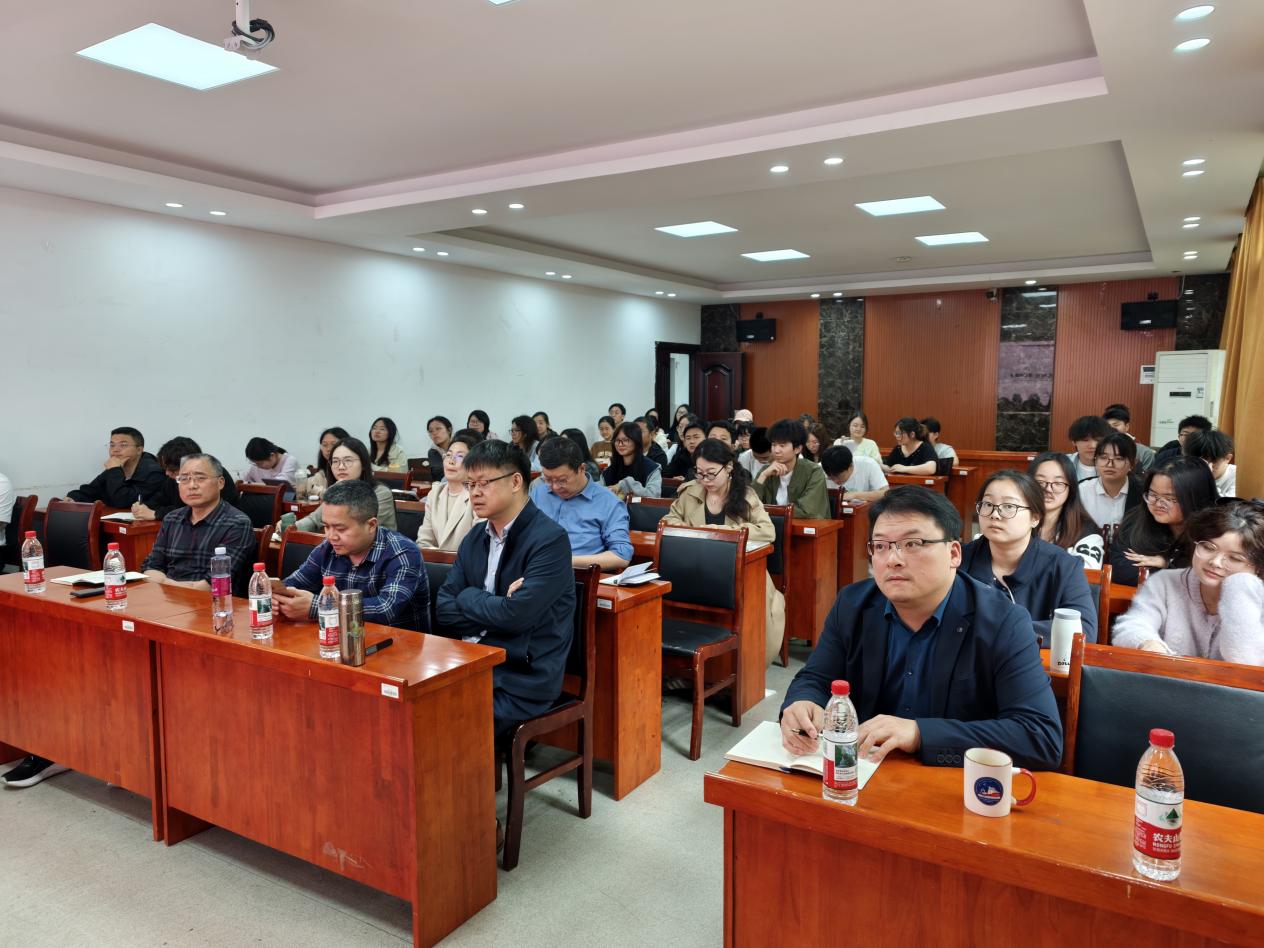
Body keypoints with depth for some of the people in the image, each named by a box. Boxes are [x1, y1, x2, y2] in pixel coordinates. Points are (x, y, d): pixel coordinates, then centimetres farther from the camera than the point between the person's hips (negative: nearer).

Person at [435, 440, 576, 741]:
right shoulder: (475, 539, 10)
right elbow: (444, 611, 5)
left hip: (523, 680, -6)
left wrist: (469, 597, -4)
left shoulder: (550, 539, -13)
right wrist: (495, 607, -12)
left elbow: (516, 615, -21)